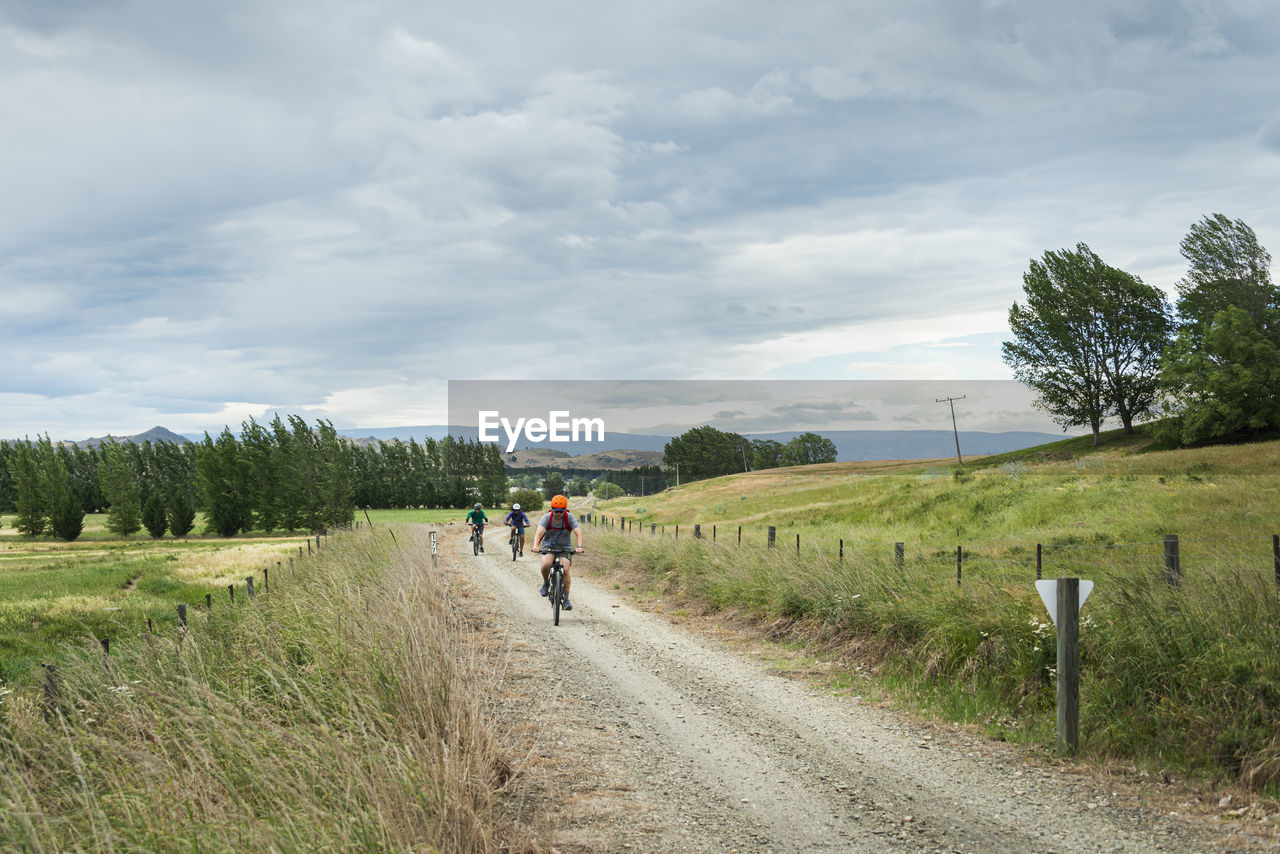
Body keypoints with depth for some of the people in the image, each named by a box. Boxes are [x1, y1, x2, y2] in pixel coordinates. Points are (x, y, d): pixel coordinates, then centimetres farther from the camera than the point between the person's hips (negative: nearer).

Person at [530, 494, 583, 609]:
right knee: (546, 565, -29)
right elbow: (539, 531, -31)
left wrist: (579, 547, -44)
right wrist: (535, 546, -49)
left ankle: (566, 600, -12)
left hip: (564, 548, 0)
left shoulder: (569, 518, -15)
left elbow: (578, 532, -26)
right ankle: (546, 583, 4)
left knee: (565, 569, -21)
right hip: (548, 547, 0)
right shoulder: (547, 518, -16)